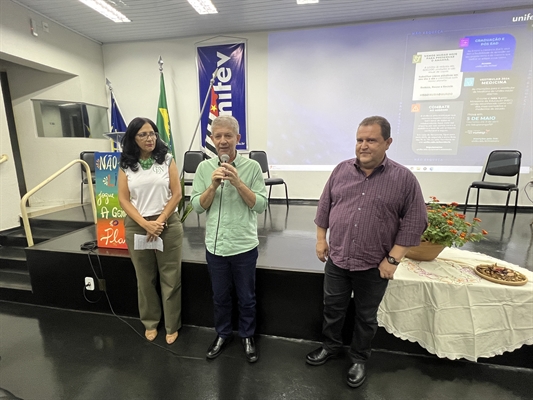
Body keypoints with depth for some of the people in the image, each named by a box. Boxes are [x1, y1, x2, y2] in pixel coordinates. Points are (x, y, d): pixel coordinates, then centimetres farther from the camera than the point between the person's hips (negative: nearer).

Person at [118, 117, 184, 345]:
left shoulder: (167, 160, 0)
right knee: (145, 279, 14)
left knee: (171, 278, 5)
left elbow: (176, 194, -4)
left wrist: (160, 221, -11)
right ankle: (150, 322, 35)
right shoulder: (126, 165, 4)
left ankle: (172, 325, 24)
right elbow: (124, 200, 0)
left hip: (168, 224, -1)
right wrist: (146, 224, -12)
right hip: (136, 227, 2)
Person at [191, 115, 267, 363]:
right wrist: (213, 185, -17)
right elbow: (197, 206, -2)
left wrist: (238, 182, -21)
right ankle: (223, 334, 45)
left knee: (246, 298, 17)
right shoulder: (204, 168, -1)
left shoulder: (252, 167, -7)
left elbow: (261, 205, -11)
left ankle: (247, 336, 41)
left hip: (244, 246, -2)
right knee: (220, 296, 21)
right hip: (215, 246, 2)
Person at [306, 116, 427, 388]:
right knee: (332, 309, 20)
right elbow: (324, 206, 6)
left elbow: (415, 222, -8)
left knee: (366, 317, 19)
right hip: (336, 260, 3)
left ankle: (359, 359, 42)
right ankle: (330, 347, 45)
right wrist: (321, 239, 5)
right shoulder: (341, 170, 0)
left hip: (374, 267, -2)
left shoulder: (404, 178, -9)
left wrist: (393, 258, -11)